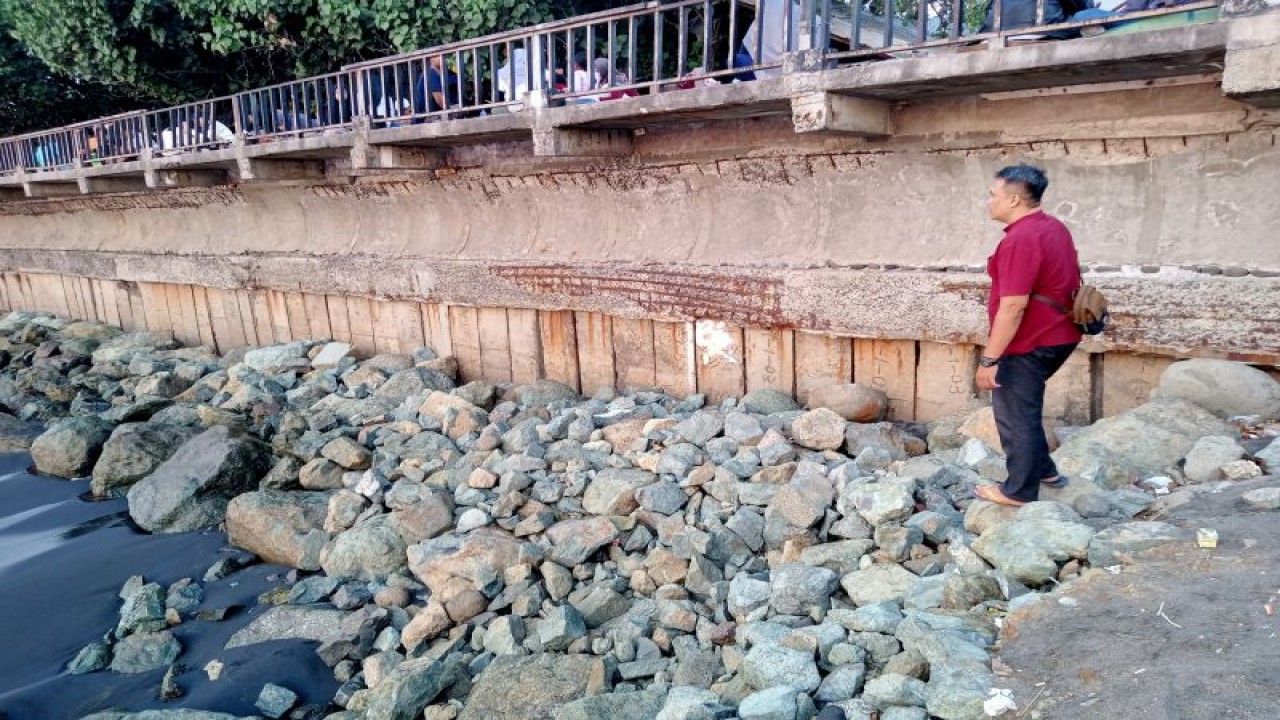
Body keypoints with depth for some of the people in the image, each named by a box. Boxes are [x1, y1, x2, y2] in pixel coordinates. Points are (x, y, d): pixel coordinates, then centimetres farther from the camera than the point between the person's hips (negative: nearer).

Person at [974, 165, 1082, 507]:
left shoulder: (1021, 239, -23)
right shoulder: (1054, 227, 10)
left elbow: (1013, 306, -27)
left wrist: (989, 358, -23)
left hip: (1029, 344, -10)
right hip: (1058, 336, 10)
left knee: (1016, 414, 3)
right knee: (1021, 406, 24)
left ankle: (1020, 491, 15)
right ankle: (1043, 470, 33)